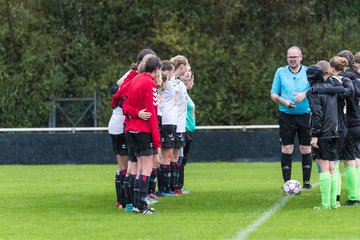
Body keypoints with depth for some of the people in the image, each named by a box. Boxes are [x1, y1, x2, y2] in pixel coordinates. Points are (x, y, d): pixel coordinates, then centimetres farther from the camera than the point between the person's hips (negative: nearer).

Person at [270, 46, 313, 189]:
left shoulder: (308, 72, 7)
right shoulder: (280, 72, 8)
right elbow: (273, 95, 8)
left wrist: (305, 94, -17)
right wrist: (283, 101, -12)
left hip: (305, 116, 0)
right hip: (287, 116, 0)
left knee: (306, 149, 1)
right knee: (286, 149, -3)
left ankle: (306, 181, 9)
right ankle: (287, 182, 2)